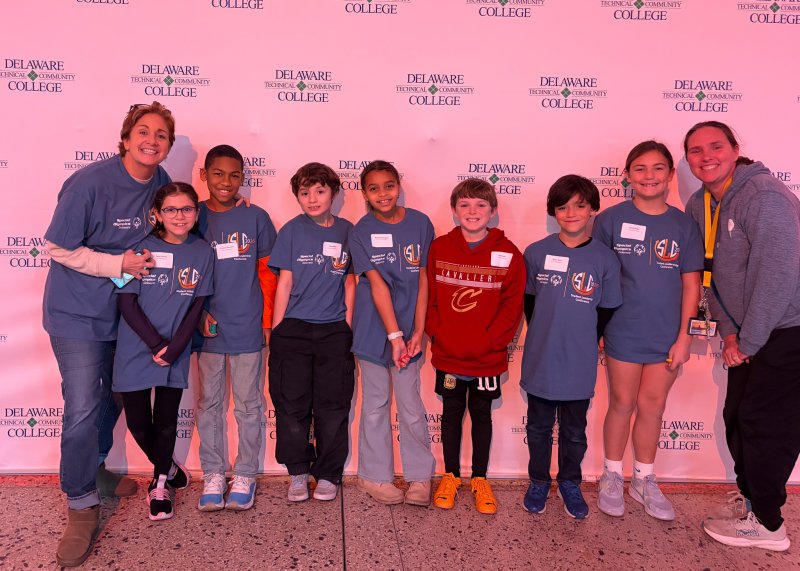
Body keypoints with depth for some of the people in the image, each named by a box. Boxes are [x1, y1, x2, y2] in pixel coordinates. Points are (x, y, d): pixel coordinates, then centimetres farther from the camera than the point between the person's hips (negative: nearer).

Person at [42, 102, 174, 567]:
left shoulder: (161, 182, -4)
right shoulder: (90, 182, -21)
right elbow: (59, 249, -17)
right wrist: (117, 264, -24)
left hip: (124, 311, 6)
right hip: (78, 314, -6)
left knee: (114, 397, 20)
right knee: (82, 410, -7)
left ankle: (94, 469, 44)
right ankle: (82, 507, 11)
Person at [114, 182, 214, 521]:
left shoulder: (202, 253, -2)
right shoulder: (142, 249, -8)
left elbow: (197, 306, -1)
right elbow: (127, 301, -8)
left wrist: (174, 348, -11)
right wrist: (157, 344, -14)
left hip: (176, 354, 1)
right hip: (137, 350, 0)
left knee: (166, 422, 7)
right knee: (138, 422, 6)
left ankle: (161, 484, 30)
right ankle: (169, 469, 33)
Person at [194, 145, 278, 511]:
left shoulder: (256, 218, -1)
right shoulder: (194, 218, 1)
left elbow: (267, 273, 4)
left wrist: (268, 319, 1)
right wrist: (198, 314, -6)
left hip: (248, 327, -1)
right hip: (208, 328, 1)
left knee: (248, 405, 8)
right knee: (209, 404, 11)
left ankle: (244, 476, 22)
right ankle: (213, 475, 24)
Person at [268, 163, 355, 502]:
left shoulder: (346, 231, 5)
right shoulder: (292, 231, 1)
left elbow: (350, 283, 8)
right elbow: (284, 282, 1)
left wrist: (347, 327, 3)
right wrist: (276, 331, -1)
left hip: (334, 331, 1)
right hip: (293, 330, -1)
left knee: (332, 405, 6)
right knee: (292, 404, 5)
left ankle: (328, 474, 20)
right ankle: (298, 473, 21)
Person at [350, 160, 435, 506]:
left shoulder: (420, 223, -1)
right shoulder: (361, 232, -4)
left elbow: (423, 280, -1)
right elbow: (377, 285, -11)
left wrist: (418, 332, -6)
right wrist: (394, 335, -16)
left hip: (408, 329, 1)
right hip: (373, 330, 0)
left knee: (411, 406, 4)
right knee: (375, 406, 10)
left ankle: (420, 477, 21)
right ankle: (375, 476, 25)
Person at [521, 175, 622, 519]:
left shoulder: (605, 259, -6)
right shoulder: (536, 253, -5)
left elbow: (607, 311, 2)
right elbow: (528, 301, 5)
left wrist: (582, 343, 1)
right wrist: (545, 337, 3)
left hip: (580, 367, 0)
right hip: (540, 362, 0)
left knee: (574, 431, 16)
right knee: (539, 428, 16)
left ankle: (570, 484, 37)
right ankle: (538, 482, 35)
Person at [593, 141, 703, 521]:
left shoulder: (684, 226, 0)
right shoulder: (611, 219, -6)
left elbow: (691, 283, 1)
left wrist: (684, 336, -2)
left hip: (667, 336, 2)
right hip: (624, 332, -2)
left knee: (652, 407, 13)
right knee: (622, 404, 10)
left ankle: (644, 481, 31)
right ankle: (611, 477, 30)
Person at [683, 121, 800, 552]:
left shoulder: (765, 197, -21)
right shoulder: (699, 206, 4)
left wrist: (747, 342, -18)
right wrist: (730, 332, 0)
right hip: (748, 334, 8)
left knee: (764, 423, -2)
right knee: (737, 418, 13)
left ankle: (765, 523, 14)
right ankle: (750, 498, 33)